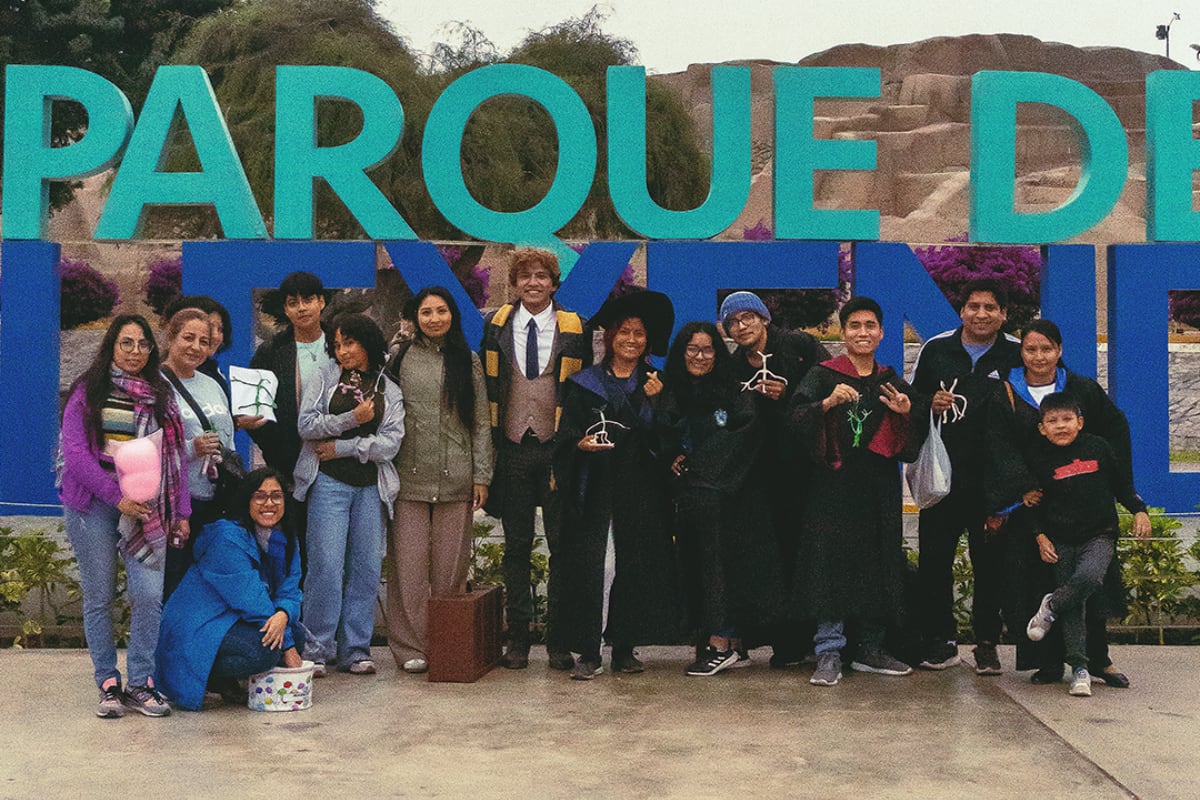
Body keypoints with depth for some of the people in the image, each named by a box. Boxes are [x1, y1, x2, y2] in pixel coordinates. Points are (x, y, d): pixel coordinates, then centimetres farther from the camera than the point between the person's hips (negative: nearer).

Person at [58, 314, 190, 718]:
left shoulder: (161, 395, 13)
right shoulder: (87, 392, 3)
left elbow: (173, 457, 14)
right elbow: (75, 455, -6)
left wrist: (180, 511, 9)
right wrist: (119, 497, -13)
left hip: (147, 508, 2)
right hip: (94, 506, -2)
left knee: (149, 594, -8)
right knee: (99, 597, 3)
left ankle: (140, 682, 4)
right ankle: (108, 684, 13)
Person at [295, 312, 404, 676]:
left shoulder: (389, 390, 10)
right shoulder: (325, 377, 9)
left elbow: (390, 443, -2)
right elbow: (307, 425, -3)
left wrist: (341, 447, -7)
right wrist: (352, 419, -9)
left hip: (371, 487, 2)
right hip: (329, 483, -2)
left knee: (367, 568, 2)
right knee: (327, 565, -7)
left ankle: (355, 650, 10)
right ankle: (316, 649, 2)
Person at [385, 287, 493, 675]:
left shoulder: (468, 362, 11)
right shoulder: (401, 358, 8)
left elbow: (481, 423, 10)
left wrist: (481, 475, 3)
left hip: (456, 479, 1)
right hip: (410, 478, 0)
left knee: (451, 566, 2)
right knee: (408, 563, -3)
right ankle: (410, 647, 5)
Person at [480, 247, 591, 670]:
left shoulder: (574, 328, 3)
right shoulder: (495, 325, 8)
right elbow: (485, 385, 11)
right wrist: (490, 441, 6)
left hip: (557, 448, -1)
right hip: (512, 448, 1)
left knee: (562, 546, 1)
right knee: (516, 546, 6)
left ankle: (558, 639, 9)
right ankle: (517, 638, 14)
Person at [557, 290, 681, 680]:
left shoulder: (654, 384, 13)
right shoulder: (585, 383, 10)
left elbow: (661, 439, 4)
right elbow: (567, 433, 6)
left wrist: (652, 401, -9)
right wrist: (581, 444, -14)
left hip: (640, 491, 2)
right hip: (595, 490, -2)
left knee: (635, 567, 1)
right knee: (593, 565, -8)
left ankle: (624, 648, 12)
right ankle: (589, 652, -4)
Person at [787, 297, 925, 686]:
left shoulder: (893, 383, 15)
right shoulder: (823, 376, 4)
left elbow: (913, 442, 13)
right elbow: (798, 420, -10)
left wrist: (907, 413, -7)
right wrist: (829, 402, -26)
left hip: (880, 490, 4)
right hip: (833, 485, -4)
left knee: (878, 566, 5)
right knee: (830, 564, -9)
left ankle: (871, 650, 16)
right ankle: (829, 653, -6)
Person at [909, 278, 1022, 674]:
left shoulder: (1018, 355, 3)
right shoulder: (935, 349, 7)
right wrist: (930, 404, -7)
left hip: (993, 479, -1)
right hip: (941, 476, 1)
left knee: (991, 562, 3)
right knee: (934, 559, 2)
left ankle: (987, 643, 15)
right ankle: (941, 641, 14)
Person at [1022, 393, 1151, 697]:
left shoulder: (1097, 447, 1)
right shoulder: (1039, 458, -2)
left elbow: (1121, 483, 14)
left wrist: (1139, 511, 5)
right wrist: (1040, 536, -2)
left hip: (1099, 535, 0)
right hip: (1061, 541, 0)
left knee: (1088, 577, -29)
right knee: (1073, 606, -3)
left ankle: (1051, 606, 0)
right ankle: (1079, 669, 4)